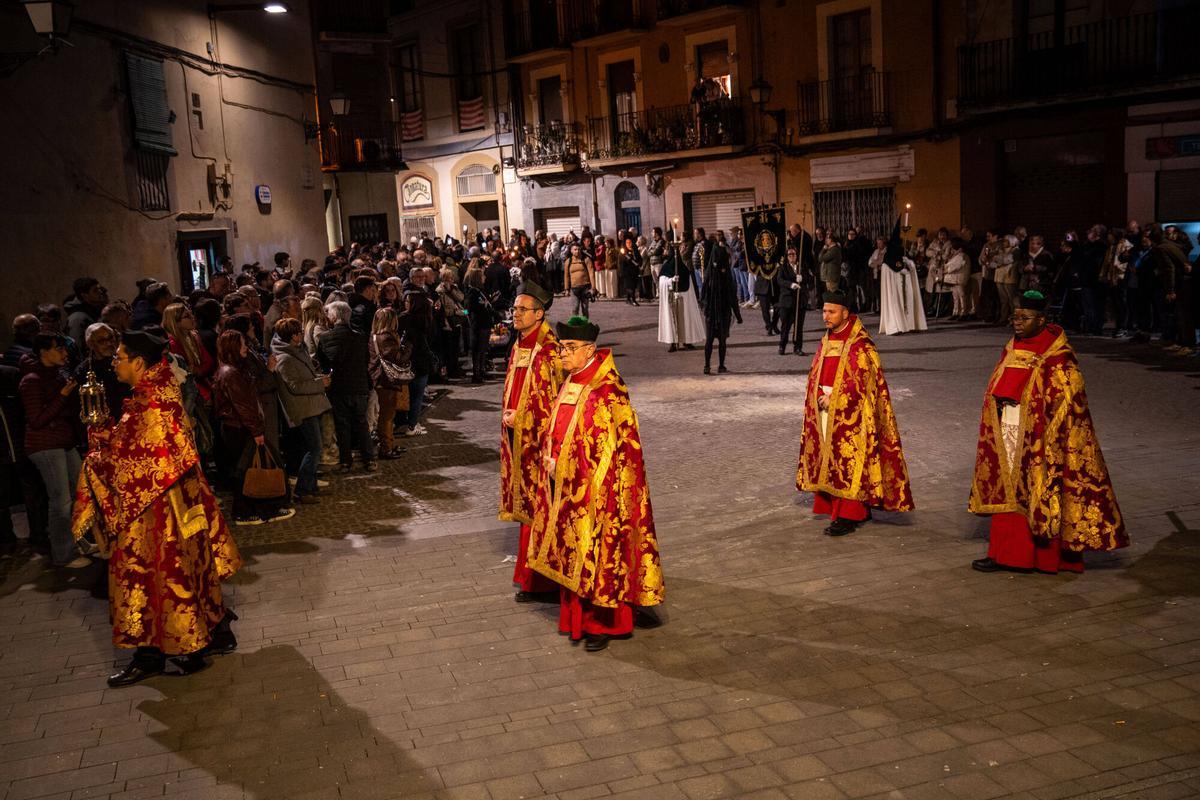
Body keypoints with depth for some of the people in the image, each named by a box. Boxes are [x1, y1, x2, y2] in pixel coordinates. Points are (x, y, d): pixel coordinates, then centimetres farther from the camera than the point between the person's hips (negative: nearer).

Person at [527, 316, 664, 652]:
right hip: (564, 486, 8)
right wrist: (551, 461, 8)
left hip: (593, 489, -8)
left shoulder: (607, 391, -17)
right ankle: (577, 616, 28)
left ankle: (604, 623, 16)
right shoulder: (569, 385, 8)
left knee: (597, 553, 2)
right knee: (571, 552, 15)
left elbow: (614, 446, -17)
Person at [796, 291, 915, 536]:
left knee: (849, 460, -6)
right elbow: (816, 375, 15)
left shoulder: (860, 344, -13)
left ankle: (848, 516, -1)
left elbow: (863, 381, -18)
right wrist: (820, 396, -4)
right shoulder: (827, 341, 12)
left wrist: (833, 398, -18)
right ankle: (860, 510, 20)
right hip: (826, 413, 8)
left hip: (851, 415, -8)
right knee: (830, 459, 10)